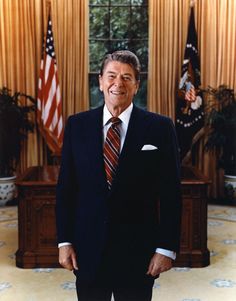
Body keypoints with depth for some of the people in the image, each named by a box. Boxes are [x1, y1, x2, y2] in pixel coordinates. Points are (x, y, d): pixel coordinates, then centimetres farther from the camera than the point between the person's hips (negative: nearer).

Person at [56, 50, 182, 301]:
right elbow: (65, 186, 3)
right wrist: (64, 241, 0)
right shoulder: (77, 125, 0)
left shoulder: (159, 128, -6)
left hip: (138, 251, -1)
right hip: (87, 249, 2)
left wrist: (167, 248, -6)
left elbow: (170, 193, -5)